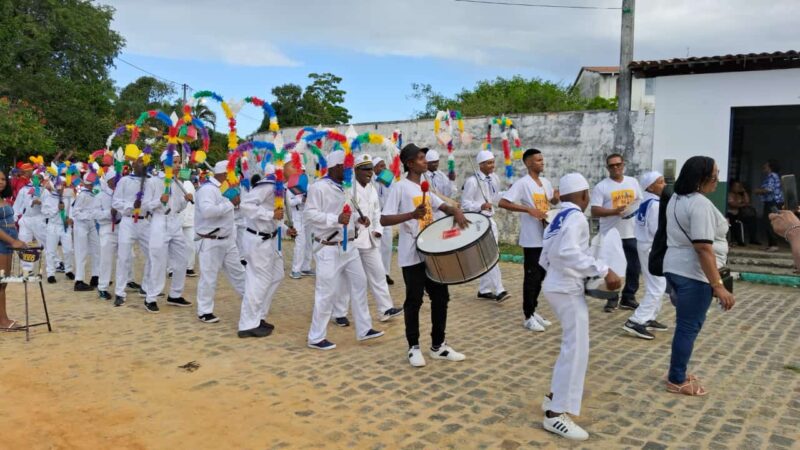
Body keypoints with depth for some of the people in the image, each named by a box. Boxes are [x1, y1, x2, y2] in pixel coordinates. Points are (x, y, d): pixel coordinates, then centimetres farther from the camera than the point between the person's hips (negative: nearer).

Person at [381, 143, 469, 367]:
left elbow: (443, 206, 12)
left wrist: (456, 211, -11)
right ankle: (414, 347, 18)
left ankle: (438, 345, 23)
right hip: (413, 255, -8)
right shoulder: (400, 187, -10)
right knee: (414, 301, 3)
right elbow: (384, 220, -18)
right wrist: (411, 214, -31)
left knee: (441, 297, 11)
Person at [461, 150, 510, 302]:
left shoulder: (494, 178, 8)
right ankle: (499, 291, -13)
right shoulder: (472, 181, -16)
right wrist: (481, 206, -30)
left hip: (490, 220, 8)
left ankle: (484, 290, 23)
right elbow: (465, 203, -15)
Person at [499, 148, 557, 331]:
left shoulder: (545, 182, 10)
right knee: (531, 277, -1)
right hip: (532, 239, -8)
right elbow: (503, 202, -21)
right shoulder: (522, 183, -13)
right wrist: (529, 209, -26)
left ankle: (533, 310, 28)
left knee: (540, 275, 15)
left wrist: (558, 196, 1)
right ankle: (528, 317, 9)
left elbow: (553, 201, 26)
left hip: (545, 237, 8)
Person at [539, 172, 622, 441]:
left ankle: (555, 396, 29)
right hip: (568, 289, -10)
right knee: (576, 349, -7)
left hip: (556, 286, 10)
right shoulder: (576, 217, -14)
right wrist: (603, 270, -32)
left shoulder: (557, 219, 13)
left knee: (571, 345, 21)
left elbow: (545, 257, 13)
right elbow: (567, 252, -31)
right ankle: (556, 414, -5)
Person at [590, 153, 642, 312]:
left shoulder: (633, 182, 10)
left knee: (634, 268, 9)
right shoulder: (601, 187, -6)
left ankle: (628, 298, 23)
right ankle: (612, 299, 17)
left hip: (632, 233, 4)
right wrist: (615, 211, -25)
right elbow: (595, 211, -12)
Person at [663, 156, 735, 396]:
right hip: (693, 273, -10)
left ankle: (678, 374, 28)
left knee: (685, 324, 18)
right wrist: (718, 285, -25)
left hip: (674, 267, 10)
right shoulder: (701, 204, -20)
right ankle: (677, 381, 11)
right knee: (689, 327, 1)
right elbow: (703, 248, -25)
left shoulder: (676, 199, 10)